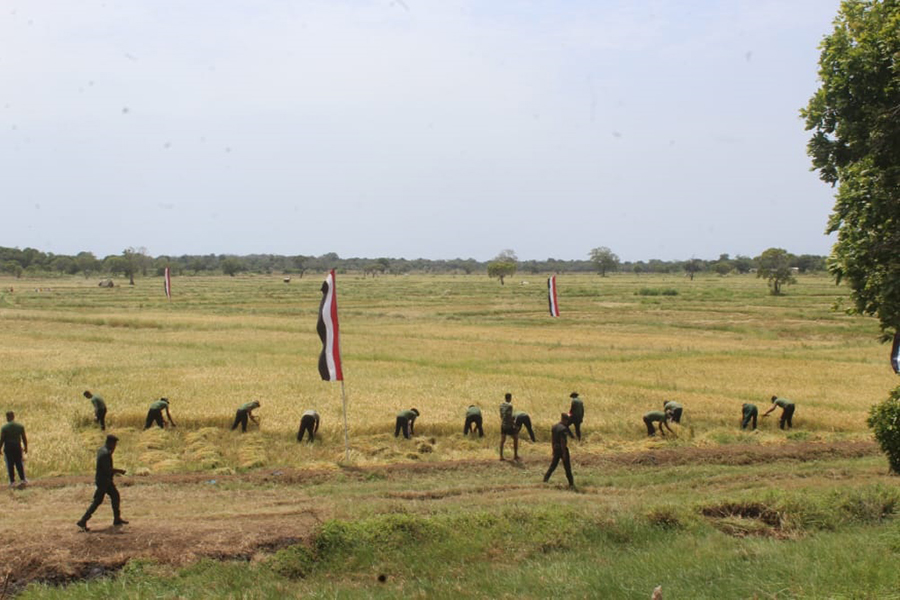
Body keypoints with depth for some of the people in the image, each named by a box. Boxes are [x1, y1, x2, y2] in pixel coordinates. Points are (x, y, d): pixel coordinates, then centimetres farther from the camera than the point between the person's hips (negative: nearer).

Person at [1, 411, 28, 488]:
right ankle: (23, 479, 14)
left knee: (10, 465, 5)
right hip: (17, 447, 2)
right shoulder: (20, 426, -3)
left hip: (8, 448, -2)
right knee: (19, 463, 13)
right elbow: (24, 438, 1)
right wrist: (26, 447, 12)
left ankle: (12, 482, 7)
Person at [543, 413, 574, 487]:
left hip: (556, 449, 7)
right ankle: (571, 484, 9)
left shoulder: (554, 427, 5)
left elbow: (551, 438, 10)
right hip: (562, 449, -7)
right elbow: (562, 441, -21)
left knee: (553, 465, 17)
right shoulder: (563, 429, -19)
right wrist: (564, 453, -18)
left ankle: (545, 479, 11)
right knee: (567, 467, 3)